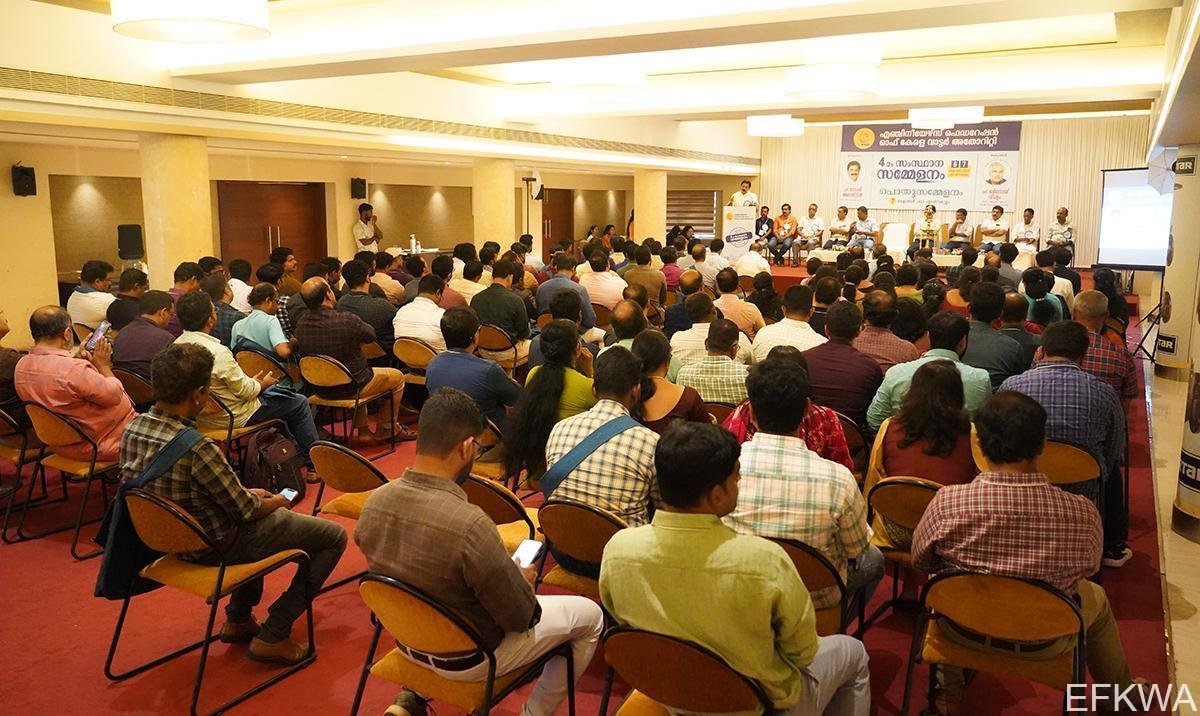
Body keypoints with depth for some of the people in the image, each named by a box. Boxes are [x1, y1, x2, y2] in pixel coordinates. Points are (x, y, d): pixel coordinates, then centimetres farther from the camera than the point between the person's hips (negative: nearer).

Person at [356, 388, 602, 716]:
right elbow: (521, 617, -22)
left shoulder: (374, 502, -15)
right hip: (466, 658, -6)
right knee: (590, 616, 10)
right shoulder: (470, 524, -35)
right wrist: (523, 580, 0)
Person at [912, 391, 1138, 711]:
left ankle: (949, 690, 42)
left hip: (962, 631, 0)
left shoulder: (947, 502, -27)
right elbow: (1088, 568, -3)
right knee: (1096, 598, 31)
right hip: (1044, 643, 1)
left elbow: (920, 559, -8)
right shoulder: (1082, 514, -25)